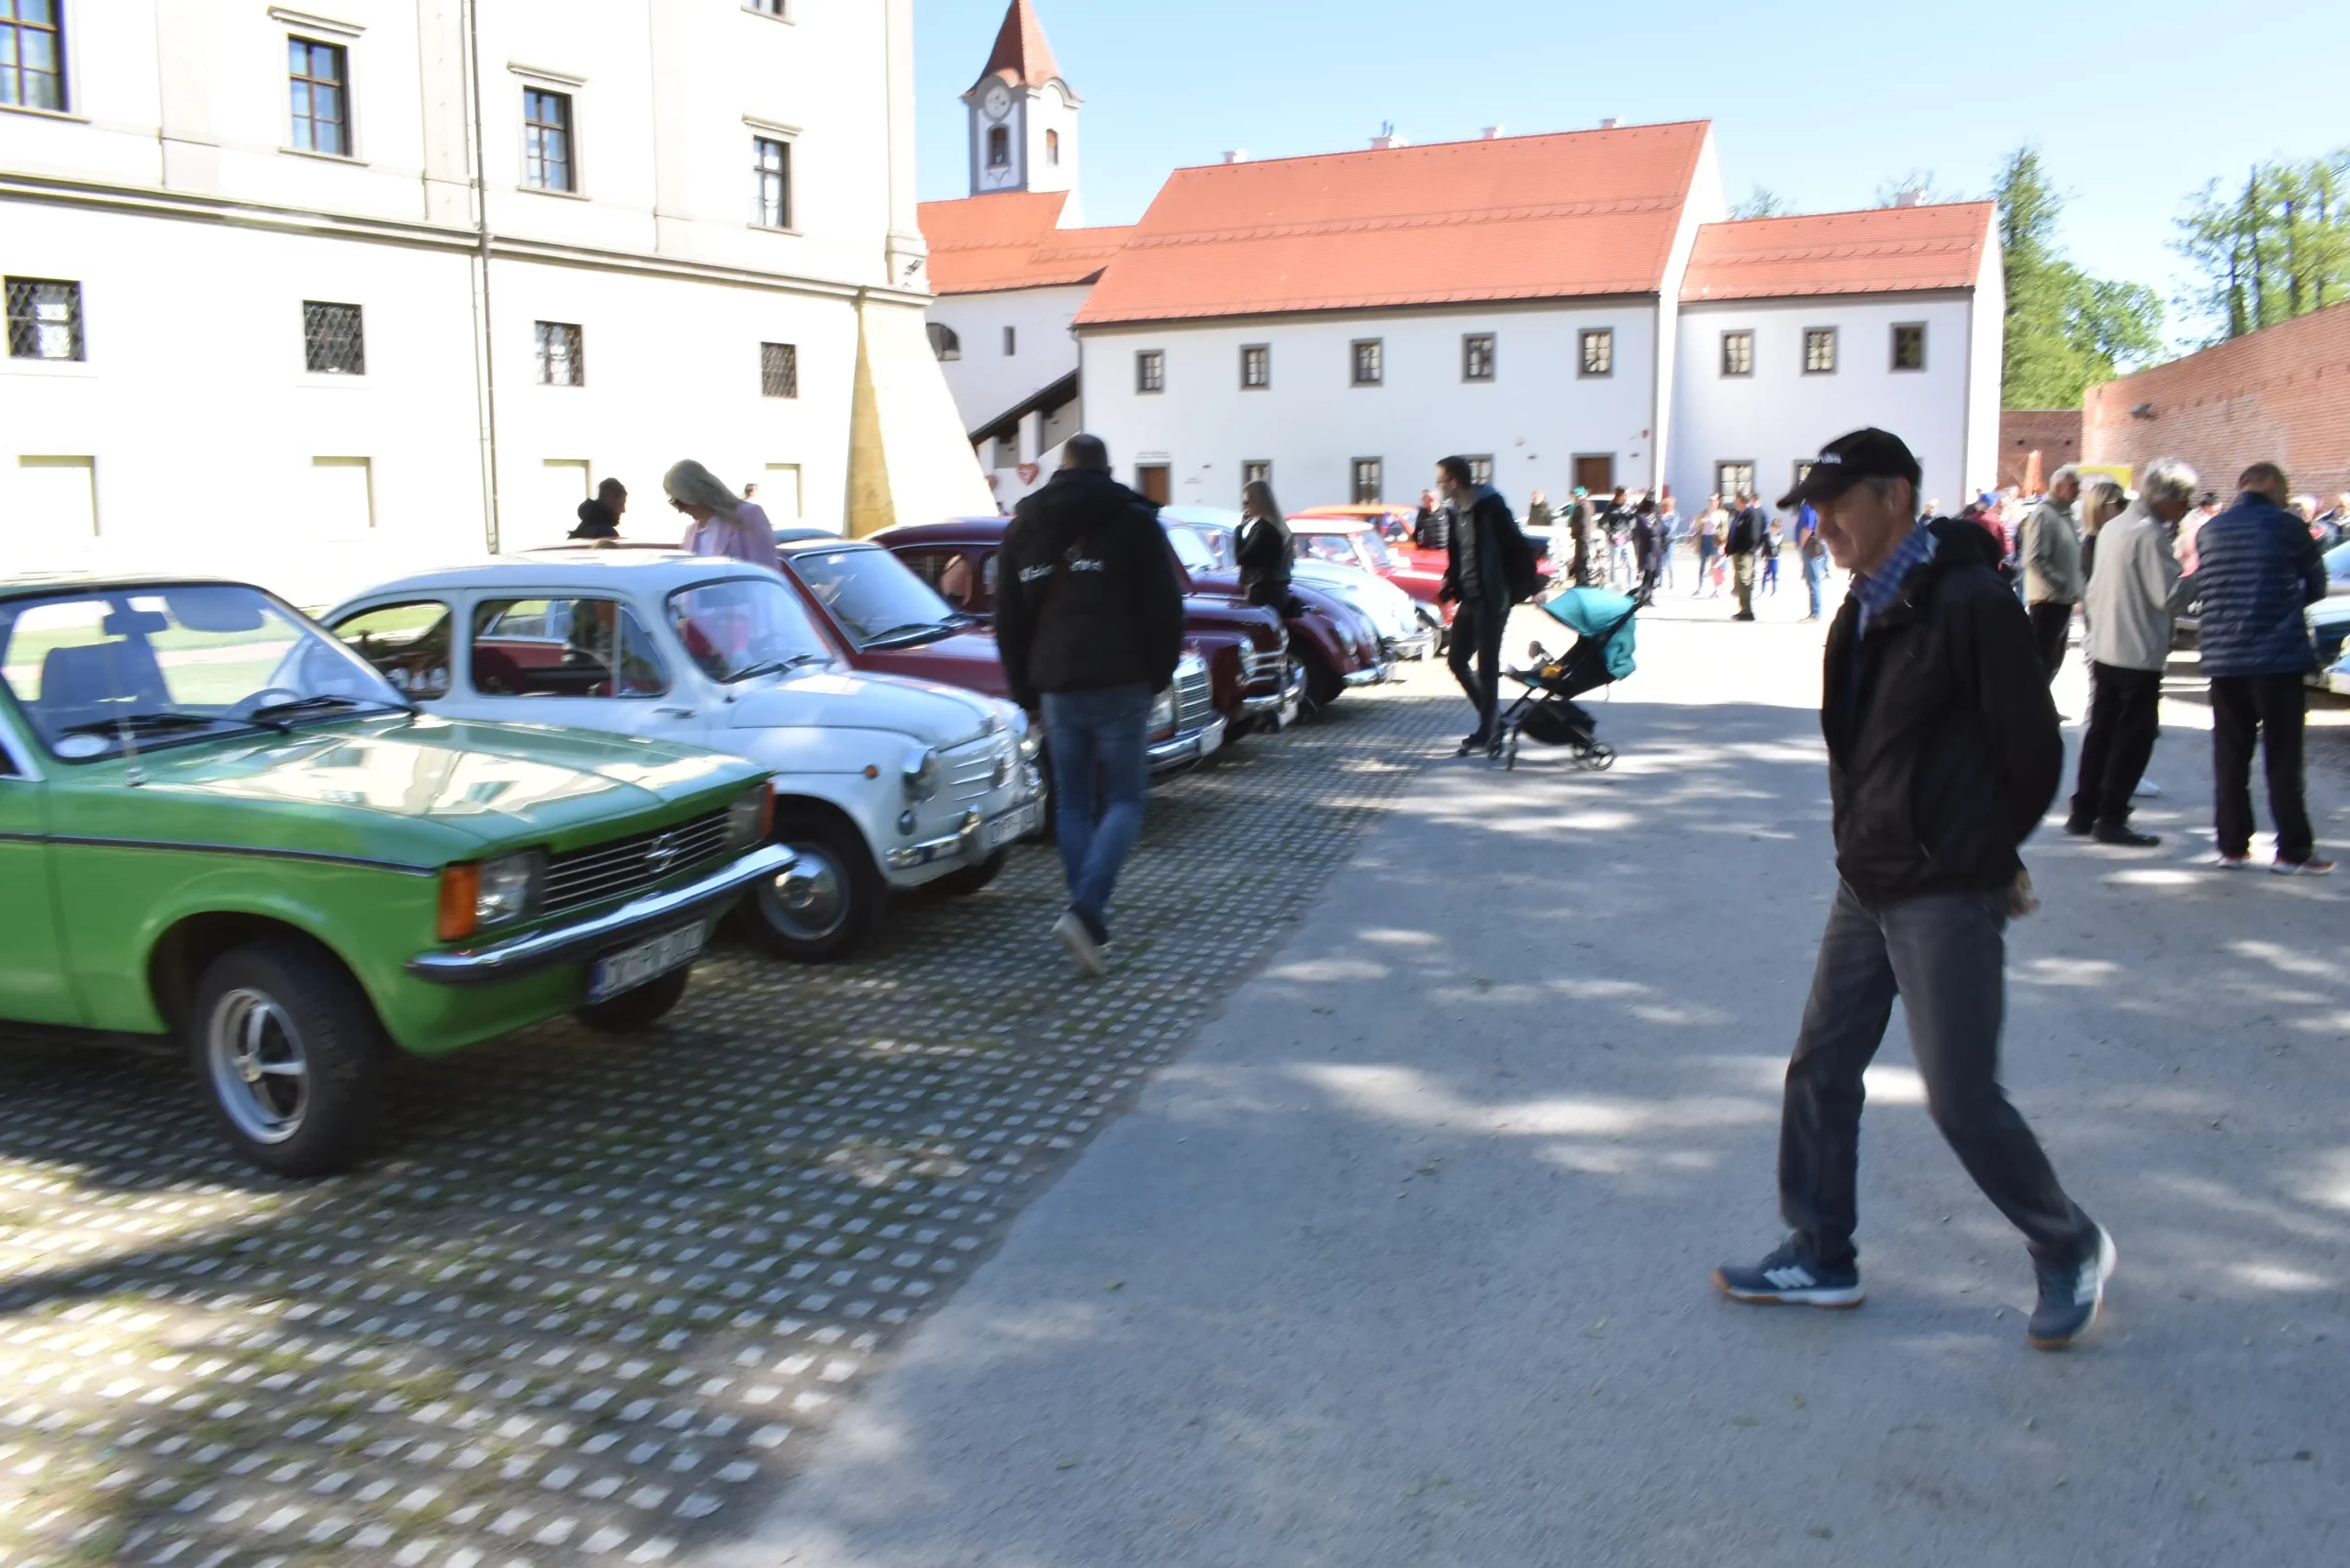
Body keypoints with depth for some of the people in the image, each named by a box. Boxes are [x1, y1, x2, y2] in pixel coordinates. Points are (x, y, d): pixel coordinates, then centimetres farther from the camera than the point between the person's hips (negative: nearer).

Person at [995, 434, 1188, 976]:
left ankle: (1090, 920, 14)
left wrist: (1024, 688, 20)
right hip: (1120, 685, -4)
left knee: (1073, 804, 13)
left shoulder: (1024, 525, 12)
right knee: (1124, 800, 1)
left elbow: (1008, 617, 14)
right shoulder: (1133, 521, -1)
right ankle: (1085, 910, -16)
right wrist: (1160, 673, 8)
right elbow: (1164, 606, -4)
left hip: (1056, 686, 4)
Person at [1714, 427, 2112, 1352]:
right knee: (1821, 1069, 12)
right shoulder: (1866, 609, 10)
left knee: (1960, 1095, -1)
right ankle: (1820, 1257, 26)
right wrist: (1869, 845, 7)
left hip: (1947, 896, -9)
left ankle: (2071, 1251, 24)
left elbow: (2031, 747, -13)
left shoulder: (1969, 601, -17)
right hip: (1868, 887, 9)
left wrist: (1982, 851, 1)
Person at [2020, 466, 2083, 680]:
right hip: (2048, 599, -9)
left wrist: (2074, 588, 8)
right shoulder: (2043, 514, -14)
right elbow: (2034, 559, -23)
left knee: (2053, 659, 16)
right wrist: (2062, 584, -22)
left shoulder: (2066, 514, 13)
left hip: (2064, 599, 9)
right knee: (2041, 660, -6)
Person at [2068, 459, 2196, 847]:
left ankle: (2083, 812, 16)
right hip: (2139, 652, -8)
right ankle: (2111, 819, 1)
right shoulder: (2150, 532, -17)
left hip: (2104, 649, 8)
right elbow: (2167, 594, -19)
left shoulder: (2112, 528, 11)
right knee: (2134, 737, -1)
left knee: (2101, 731, 13)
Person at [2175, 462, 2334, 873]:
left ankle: (2232, 845, 11)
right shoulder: (2286, 526, -5)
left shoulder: (2210, 531, 6)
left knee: (2230, 757, 9)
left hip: (2224, 659, 4)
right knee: (2283, 759, 1)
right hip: (2279, 656, -4)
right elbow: (2316, 585, 6)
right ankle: (2293, 850, 3)